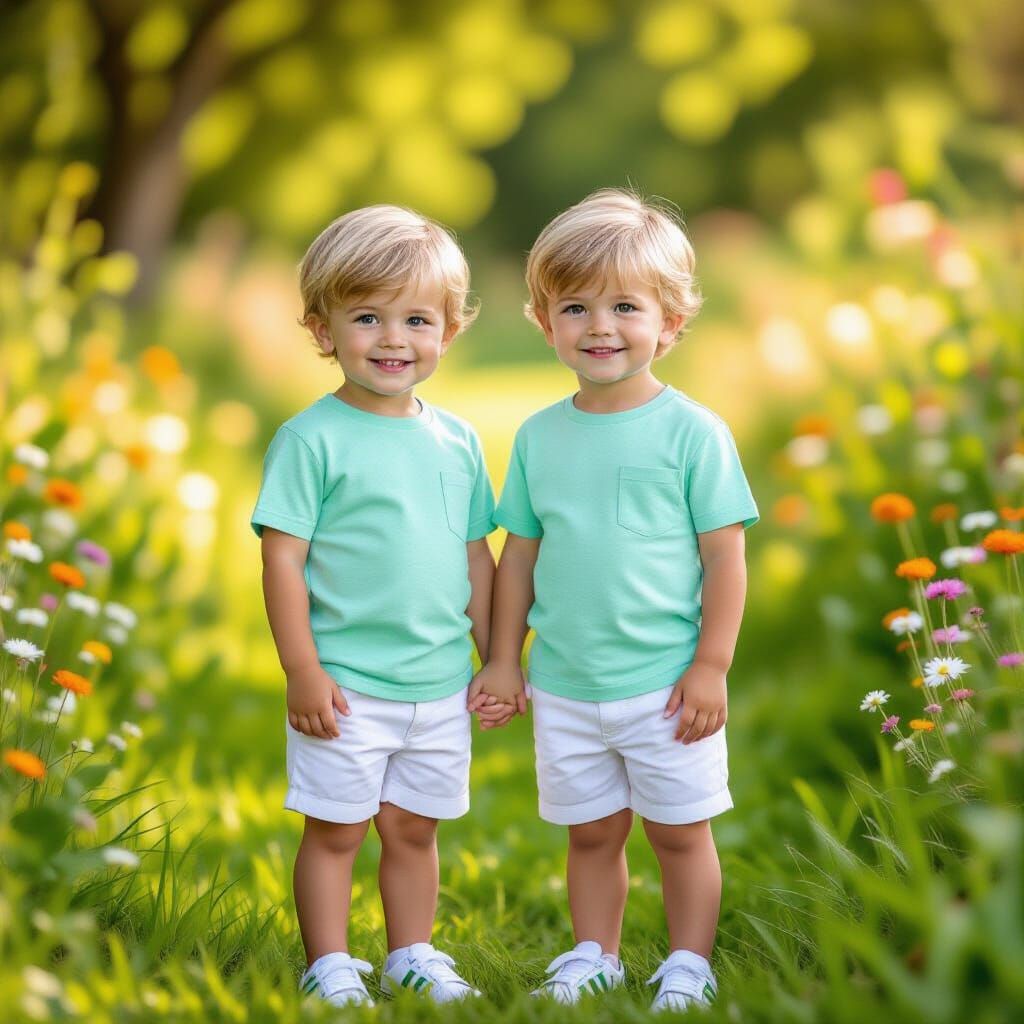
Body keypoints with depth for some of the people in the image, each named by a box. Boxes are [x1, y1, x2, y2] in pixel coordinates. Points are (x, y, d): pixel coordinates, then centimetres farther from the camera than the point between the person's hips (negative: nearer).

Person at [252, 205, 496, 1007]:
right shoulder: (313, 439, -10)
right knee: (337, 829, 4)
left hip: (441, 685, 5)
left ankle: (411, 958, 28)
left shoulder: (458, 442, 7)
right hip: (347, 685, -5)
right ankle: (329, 970, 16)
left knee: (414, 827, 15)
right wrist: (302, 670, -14)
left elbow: (477, 558, 14)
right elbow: (284, 557, -11)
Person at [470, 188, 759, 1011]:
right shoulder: (539, 436, 3)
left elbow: (724, 554, -7)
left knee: (679, 831, 9)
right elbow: (520, 555, 11)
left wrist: (711, 666, -10)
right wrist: (503, 661, 10)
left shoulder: (692, 432, -8)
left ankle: (688, 967, 23)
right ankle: (594, 958, 30)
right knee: (591, 833, 15)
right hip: (565, 686, 3)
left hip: (665, 685, -3)